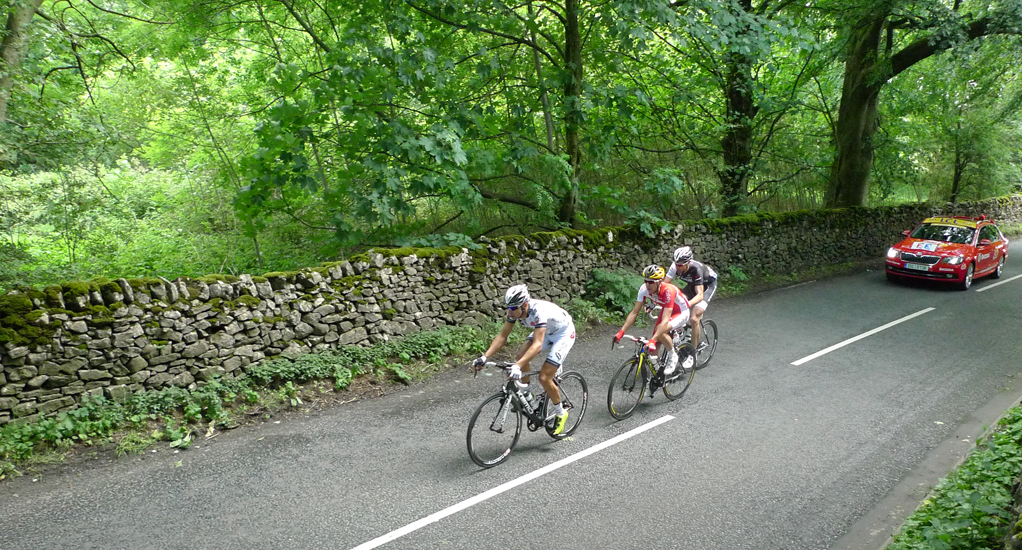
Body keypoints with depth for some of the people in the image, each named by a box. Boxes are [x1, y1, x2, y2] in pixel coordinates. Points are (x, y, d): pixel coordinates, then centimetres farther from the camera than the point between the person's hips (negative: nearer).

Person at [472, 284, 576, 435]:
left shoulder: (539, 311, -40)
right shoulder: (514, 311, -18)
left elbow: (537, 344, -47)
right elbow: (502, 336, -13)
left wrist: (518, 366, -57)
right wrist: (484, 357, -24)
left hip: (564, 333, -7)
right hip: (545, 332, 7)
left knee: (544, 378, -14)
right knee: (520, 357, -16)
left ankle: (560, 413, 10)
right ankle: (526, 396, 6)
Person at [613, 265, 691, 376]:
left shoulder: (668, 291, -39)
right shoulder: (644, 289, -23)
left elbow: (665, 321, -45)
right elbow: (634, 313, -18)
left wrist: (652, 341, -54)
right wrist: (621, 332, -27)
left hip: (681, 312, -6)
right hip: (666, 309, 6)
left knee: (660, 330, -29)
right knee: (656, 334, -5)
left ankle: (673, 357, -7)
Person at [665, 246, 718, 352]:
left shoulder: (696, 269, -39)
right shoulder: (675, 266, -25)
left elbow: (700, 295, -44)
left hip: (708, 285, -6)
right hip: (692, 284, 6)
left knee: (694, 319, -22)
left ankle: (694, 349, -7)